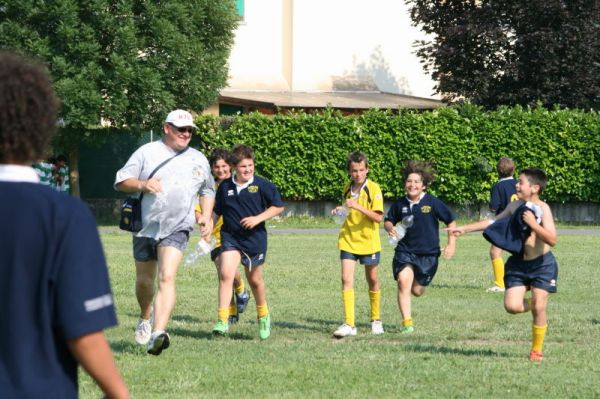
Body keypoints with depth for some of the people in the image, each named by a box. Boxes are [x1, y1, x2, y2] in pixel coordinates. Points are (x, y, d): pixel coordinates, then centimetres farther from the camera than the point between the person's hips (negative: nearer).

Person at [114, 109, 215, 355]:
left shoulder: (199, 160, 11)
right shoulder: (146, 152, 2)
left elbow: (207, 191, 25)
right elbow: (120, 182, 0)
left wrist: (206, 216, 9)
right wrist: (142, 185, -19)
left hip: (176, 230, -1)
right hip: (145, 227, 1)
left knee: (166, 278, -20)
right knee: (144, 280, 12)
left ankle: (158, 333, -31)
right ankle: (145, 318, 43)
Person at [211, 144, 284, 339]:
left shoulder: (262, 185, -8)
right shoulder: (225, 186, 0)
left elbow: (278, 206, -3)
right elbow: (218, 212, 15)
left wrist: (258, 218, -14)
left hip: (254, 237, -1)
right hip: (230, 236, 1)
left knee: (254, 279, 13)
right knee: (225, 273, -18)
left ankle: (263, 315, 38)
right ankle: (223, 320, -18)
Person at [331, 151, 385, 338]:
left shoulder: (373, 189, -10)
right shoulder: (348, 188, 6)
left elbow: (378, 217, -17)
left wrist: (358, 207, -26)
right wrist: (341, 210, 1)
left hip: (368, 241, -3)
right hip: (348, 240, 3)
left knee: (372, 280, 11)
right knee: (346, 279, -11)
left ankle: (376, 320, 29)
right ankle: (349, 324, -13)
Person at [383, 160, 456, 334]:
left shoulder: (433, 203, -8)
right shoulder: (400, 204, -1)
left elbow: (451, 221, 2)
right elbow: (388, 220, 16)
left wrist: (451, 244, -4)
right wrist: (390, 228, -8)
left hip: (428, 253, -1)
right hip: (405, 251, 1)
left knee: (417, 290, 7)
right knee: (403, 282, -22)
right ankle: (406, 322, -16)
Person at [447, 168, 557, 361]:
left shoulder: (542, 209, -15)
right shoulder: (515, 206, 3)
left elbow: (552, 240, -23)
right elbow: (493, 222, 15)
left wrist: (533, 224, -30)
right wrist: (464, 229, 13)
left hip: (542, 265, -5)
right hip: (518, 264, 5)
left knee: (538, 307, -7)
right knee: (512, 306, -9)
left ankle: (537, 350, 10)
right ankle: (534, 304, 24)